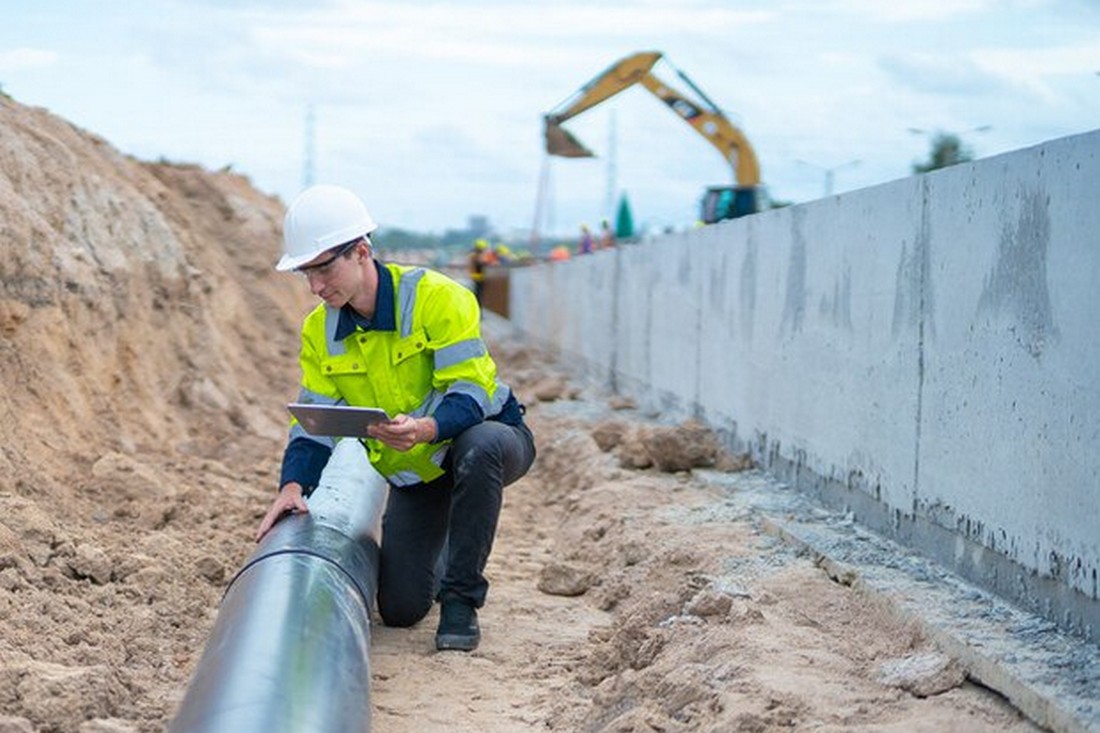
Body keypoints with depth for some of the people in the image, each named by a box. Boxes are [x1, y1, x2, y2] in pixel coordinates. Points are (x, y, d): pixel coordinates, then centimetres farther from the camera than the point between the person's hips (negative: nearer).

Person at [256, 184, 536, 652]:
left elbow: (469, 394, -29)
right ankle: (441, 556, 34)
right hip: (414, 473, 5)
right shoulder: (320, 332, -5)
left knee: (479, 447, -42)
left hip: (490, 438, -5)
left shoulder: (437, 298, -23)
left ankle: (461, 596, -23)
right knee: (400, 609, -4)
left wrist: (424, 430, -49)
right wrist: (293, 485, -22)